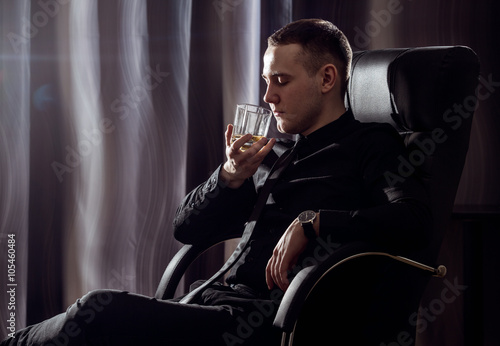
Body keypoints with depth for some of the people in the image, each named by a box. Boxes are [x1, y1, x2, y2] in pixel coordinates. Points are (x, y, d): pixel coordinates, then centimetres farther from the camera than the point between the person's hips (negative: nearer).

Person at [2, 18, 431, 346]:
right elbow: (187, 228, 24)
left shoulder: (371, 145, 4)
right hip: (225, 301, 7)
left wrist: (312, 223, -19)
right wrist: (231, 177, 5)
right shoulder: (275, 154, 25)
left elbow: (413, 221, -15)